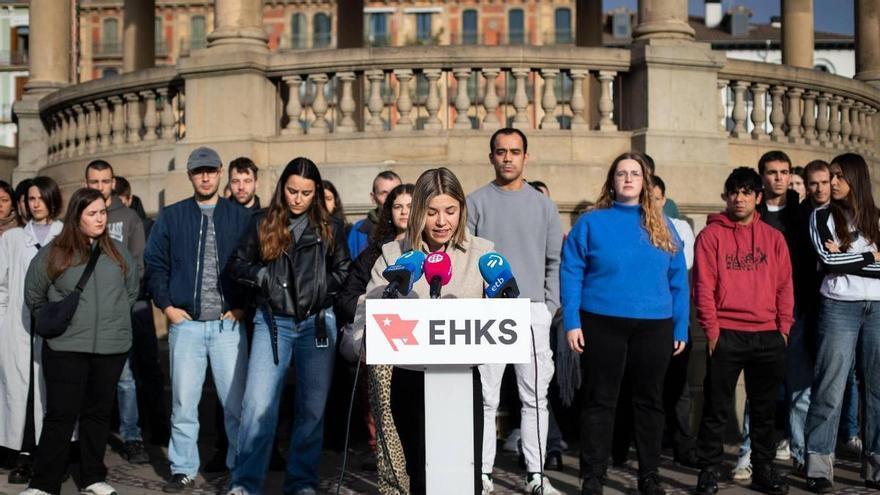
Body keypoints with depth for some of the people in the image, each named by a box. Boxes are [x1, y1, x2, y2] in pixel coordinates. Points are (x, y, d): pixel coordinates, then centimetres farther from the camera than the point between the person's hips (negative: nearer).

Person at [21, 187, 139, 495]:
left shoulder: (117, 251, 7)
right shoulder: (53, 253, -2)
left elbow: (132, 289, 18)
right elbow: (34, 296, 8)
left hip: (112, 347, 3)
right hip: (66, 348, -3)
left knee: (98, 413, 10)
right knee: (61, 415, -3)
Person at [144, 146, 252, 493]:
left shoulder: (241, 217, 5)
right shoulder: (171, 217, 9)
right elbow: (154, 264, 10)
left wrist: (243, 306, -3)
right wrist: (167, 305, 1)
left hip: (229, 324, -1)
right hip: (185, 323, 1)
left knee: (235, 400, 0)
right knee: (184, 402, 5)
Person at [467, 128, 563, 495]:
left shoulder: (543, 204, 10)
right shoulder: (476, 202, 4)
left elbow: (555, 262, 10)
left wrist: (549, 306, 2)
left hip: (533, 311, 2)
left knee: (535, 397, 5)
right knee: (485, 398, 0)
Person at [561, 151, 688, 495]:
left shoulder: (662, 226, 9)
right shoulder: (591, 222, 1)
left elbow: (678, 280, 9)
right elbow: (571, 274, -3)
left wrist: (680, 328, 3)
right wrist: (572, 323, -11)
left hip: (654, 326, 3)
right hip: (602, 324, -3)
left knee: (650, 401, 11)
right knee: (599, 402, 3)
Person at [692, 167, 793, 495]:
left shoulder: (773, 237, 10)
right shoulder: (711, 235, 0)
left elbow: (784, 285, 9)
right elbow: (703, 286, -5)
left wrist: (783, 327, 2)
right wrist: (712, 330, -9)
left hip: (768, 337, 3)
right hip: (726, 335, -3)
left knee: (765, 409, 11)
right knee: (717, 409, 1)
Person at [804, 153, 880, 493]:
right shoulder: (822, 217, 6)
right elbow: (828, 260, -10)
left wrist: (845, 257, -8)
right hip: (839, 309, -3)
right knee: (830, 389, -4)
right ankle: (819, 467, -1)